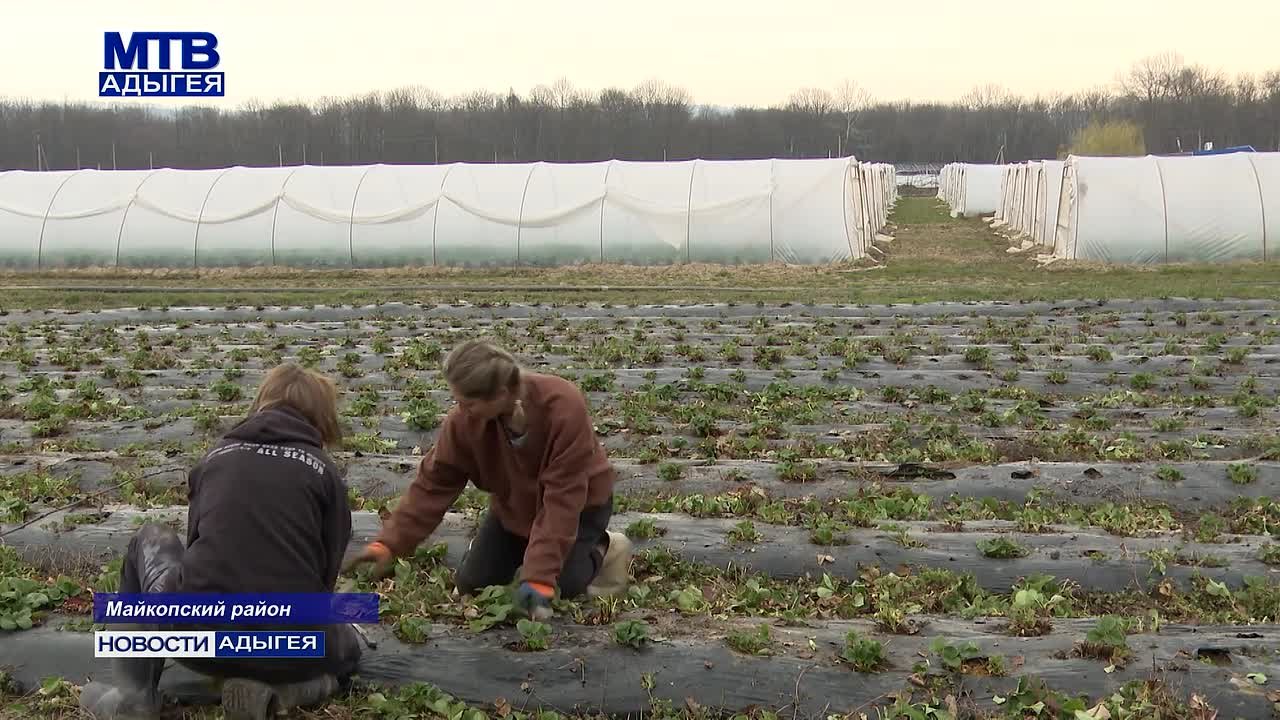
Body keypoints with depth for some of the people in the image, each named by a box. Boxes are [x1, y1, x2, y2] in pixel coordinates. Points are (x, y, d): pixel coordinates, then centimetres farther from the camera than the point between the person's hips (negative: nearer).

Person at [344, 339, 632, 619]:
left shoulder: (564, 408, -37)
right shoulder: (464, 420, -26)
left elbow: (562, 498, -36)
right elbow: (432, 485, -17)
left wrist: (539, 577, -39)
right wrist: (389, 543, -26)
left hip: (581, 502, -4)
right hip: (514, 504, 4)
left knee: (565, 585, -21)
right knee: (472, 583, -2)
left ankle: (603, 549, 10)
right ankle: (528, 549, 26)